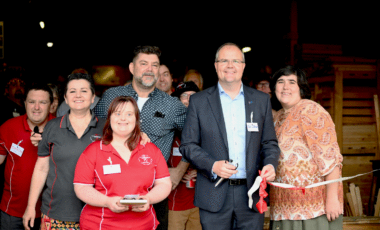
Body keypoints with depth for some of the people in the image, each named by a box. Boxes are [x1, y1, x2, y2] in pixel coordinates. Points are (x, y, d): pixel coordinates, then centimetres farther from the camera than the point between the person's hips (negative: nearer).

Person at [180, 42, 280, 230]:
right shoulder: (198, 101, 3)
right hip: (214, 195, -1)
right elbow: (187, 145, 1)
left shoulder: (261, 100, 9)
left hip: (251, 192, 2)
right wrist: (212, 165, -14)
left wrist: (270, 164, -9)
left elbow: (269, 142, 11)